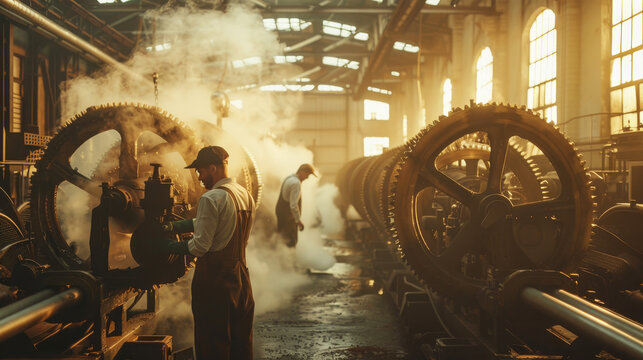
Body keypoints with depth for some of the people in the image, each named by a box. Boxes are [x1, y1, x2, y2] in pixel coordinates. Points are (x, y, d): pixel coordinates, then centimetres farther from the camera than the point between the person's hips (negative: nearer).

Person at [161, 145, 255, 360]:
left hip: (214, 278, -8)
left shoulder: (211, 198, -15)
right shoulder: (246, 195, 10)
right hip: (241, 275, 8)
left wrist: (169, 247, -4)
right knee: (241, 342, 16)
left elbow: (200, 246, -18)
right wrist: (174, 226, 16)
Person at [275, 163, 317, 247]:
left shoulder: (289, 178, 4)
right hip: (288, 216, -10)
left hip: (280, 211, 10)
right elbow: (293, 205, -30)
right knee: (291, 241, 5)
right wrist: (298, 221, -22)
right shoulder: (296, 183, -27)